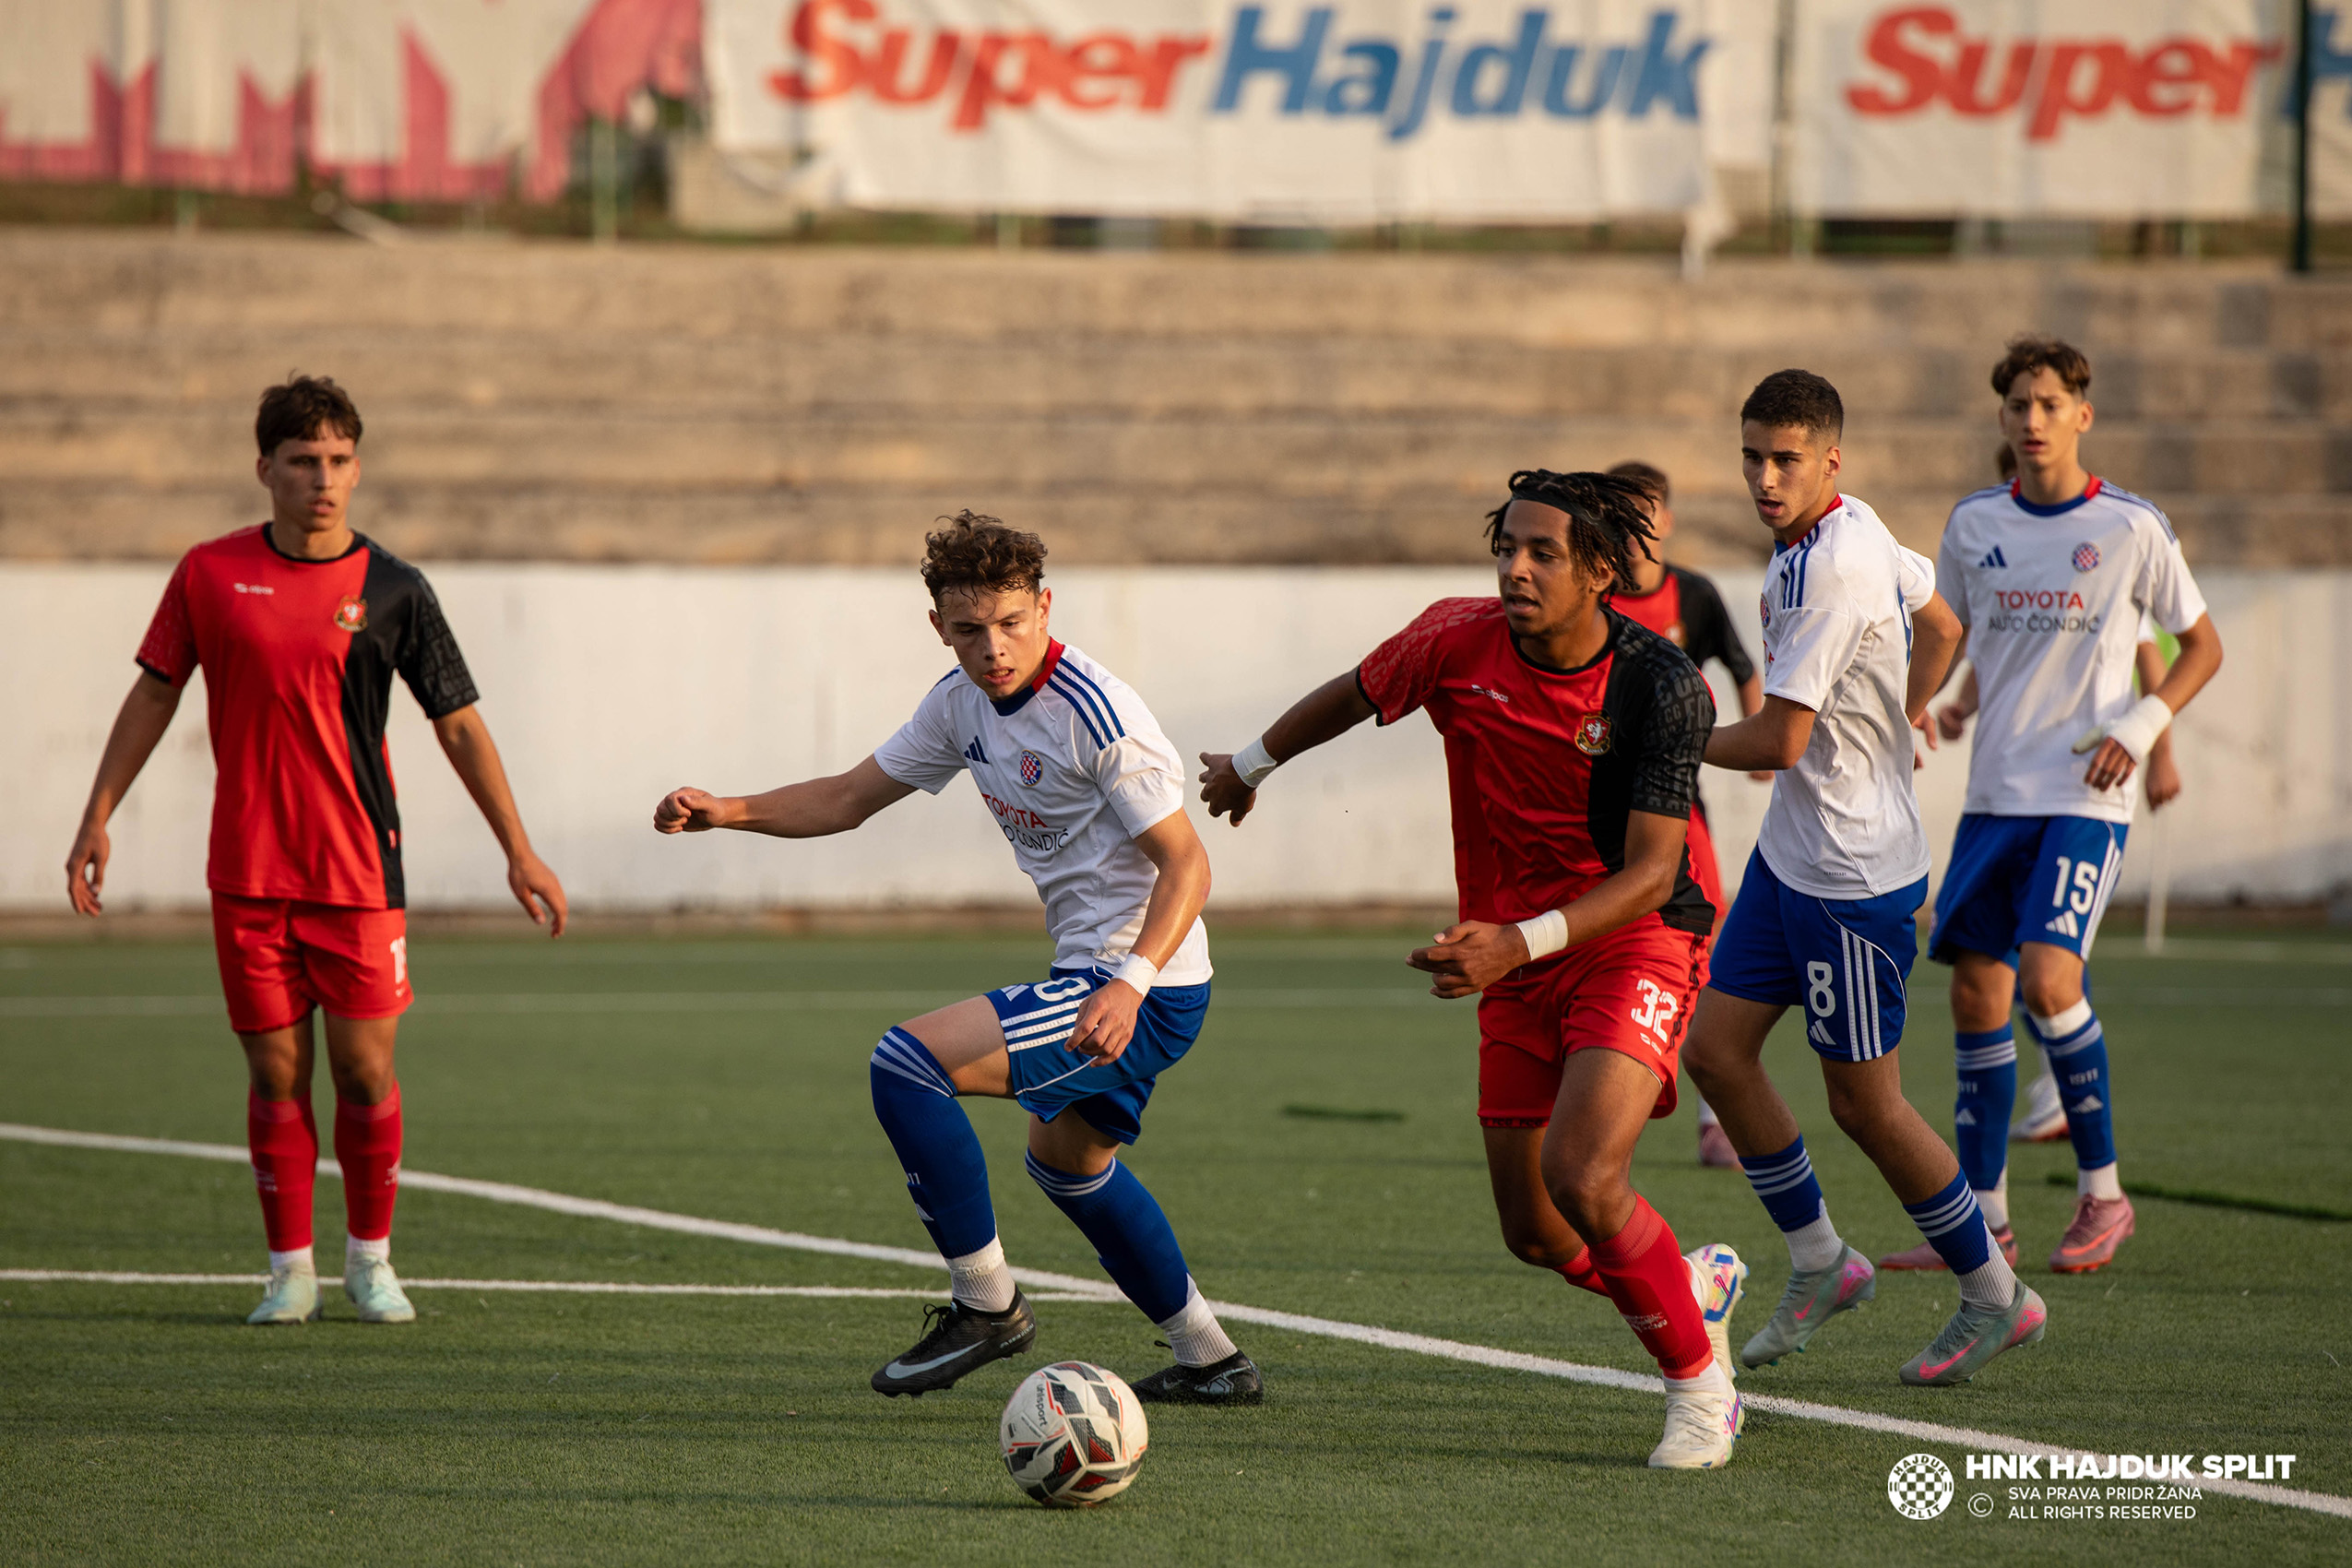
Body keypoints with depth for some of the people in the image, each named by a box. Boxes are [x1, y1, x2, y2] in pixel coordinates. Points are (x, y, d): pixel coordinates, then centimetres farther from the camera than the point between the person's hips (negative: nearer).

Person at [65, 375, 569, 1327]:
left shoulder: (392, 590, -1)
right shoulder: (210, 573, 2)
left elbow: (457, 722, 4)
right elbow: (155, 693, 12)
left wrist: (518, 850, 1)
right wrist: (98, 817, 9)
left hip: (359, 878, -1)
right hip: (247, 876, 1)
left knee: (364, 1071, -1)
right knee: (276, 1074, 2)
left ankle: (370, 1258, 15)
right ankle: (290, 1268, 11)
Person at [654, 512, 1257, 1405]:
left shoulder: (1094, 713, -21)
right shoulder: (963, 703, 5)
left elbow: (1186, 864, -21)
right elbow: (850, 798, 13)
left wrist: (1128, 986, -35)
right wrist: (725, 812, -2)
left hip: (1148, 992, -10)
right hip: (1097, 972, 10)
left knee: (905, 1065, -18)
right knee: (1066, 1161, 30)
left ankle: (986, 1304, -8)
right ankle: (1211, 1361, 40)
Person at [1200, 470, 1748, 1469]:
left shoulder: (1663, 687, -20)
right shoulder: (1458, 642, -9)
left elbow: (1650, 872, -21)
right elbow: (1354, 695, 13)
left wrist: (1522, 942, -33)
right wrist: (1253, 764, 28)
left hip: (1633, 941, -5)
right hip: (1514, 955, 5)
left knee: (1584, 1180, -25)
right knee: (1534, 1235, 4)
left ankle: (1698, 1383, -1)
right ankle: (1695, 1284, 37)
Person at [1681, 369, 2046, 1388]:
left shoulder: (1829, 569, -24)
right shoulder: (1854, 533, 6)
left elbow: (1779, 740, -24)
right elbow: (1938, 624, 23)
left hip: (1852, 874, -9)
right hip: (1792, 853, 9)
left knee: (1863, 1102, 1)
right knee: (1716, 1047, 7)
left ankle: (1995, 1297, 17)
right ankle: (1819, 1264, 20)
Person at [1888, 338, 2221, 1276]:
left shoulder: (2131, 528, -4)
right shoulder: (1973, 525, 7)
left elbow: (2202, 647, 6)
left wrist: (2141, 726, -9)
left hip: (2084, 798, -5)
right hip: (1993, 796, 5)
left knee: (2047, 981, -20)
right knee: (1977, 995, 2)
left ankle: (2103, 1193, -5)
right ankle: (1983, 1222, 11)